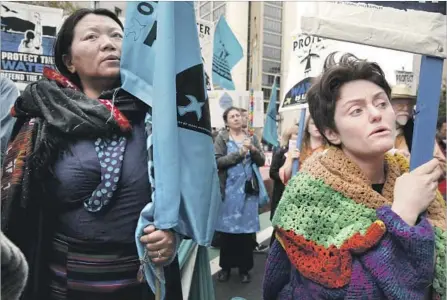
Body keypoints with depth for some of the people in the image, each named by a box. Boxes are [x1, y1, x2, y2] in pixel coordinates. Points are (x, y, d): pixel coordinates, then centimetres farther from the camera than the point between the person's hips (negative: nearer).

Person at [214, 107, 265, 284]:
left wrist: (253, 149, -12)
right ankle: (226, 266, 21)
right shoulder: (222, 138, 1)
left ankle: (244, 268, 18)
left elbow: (261, 161, 5)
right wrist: (239, 153, -18)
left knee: (247, 229, 4)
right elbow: (217, 161, -11)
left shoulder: (252, 138, 10)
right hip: (229, 190, -2)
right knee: (227, 228, 4)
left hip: (248, 189, 2)